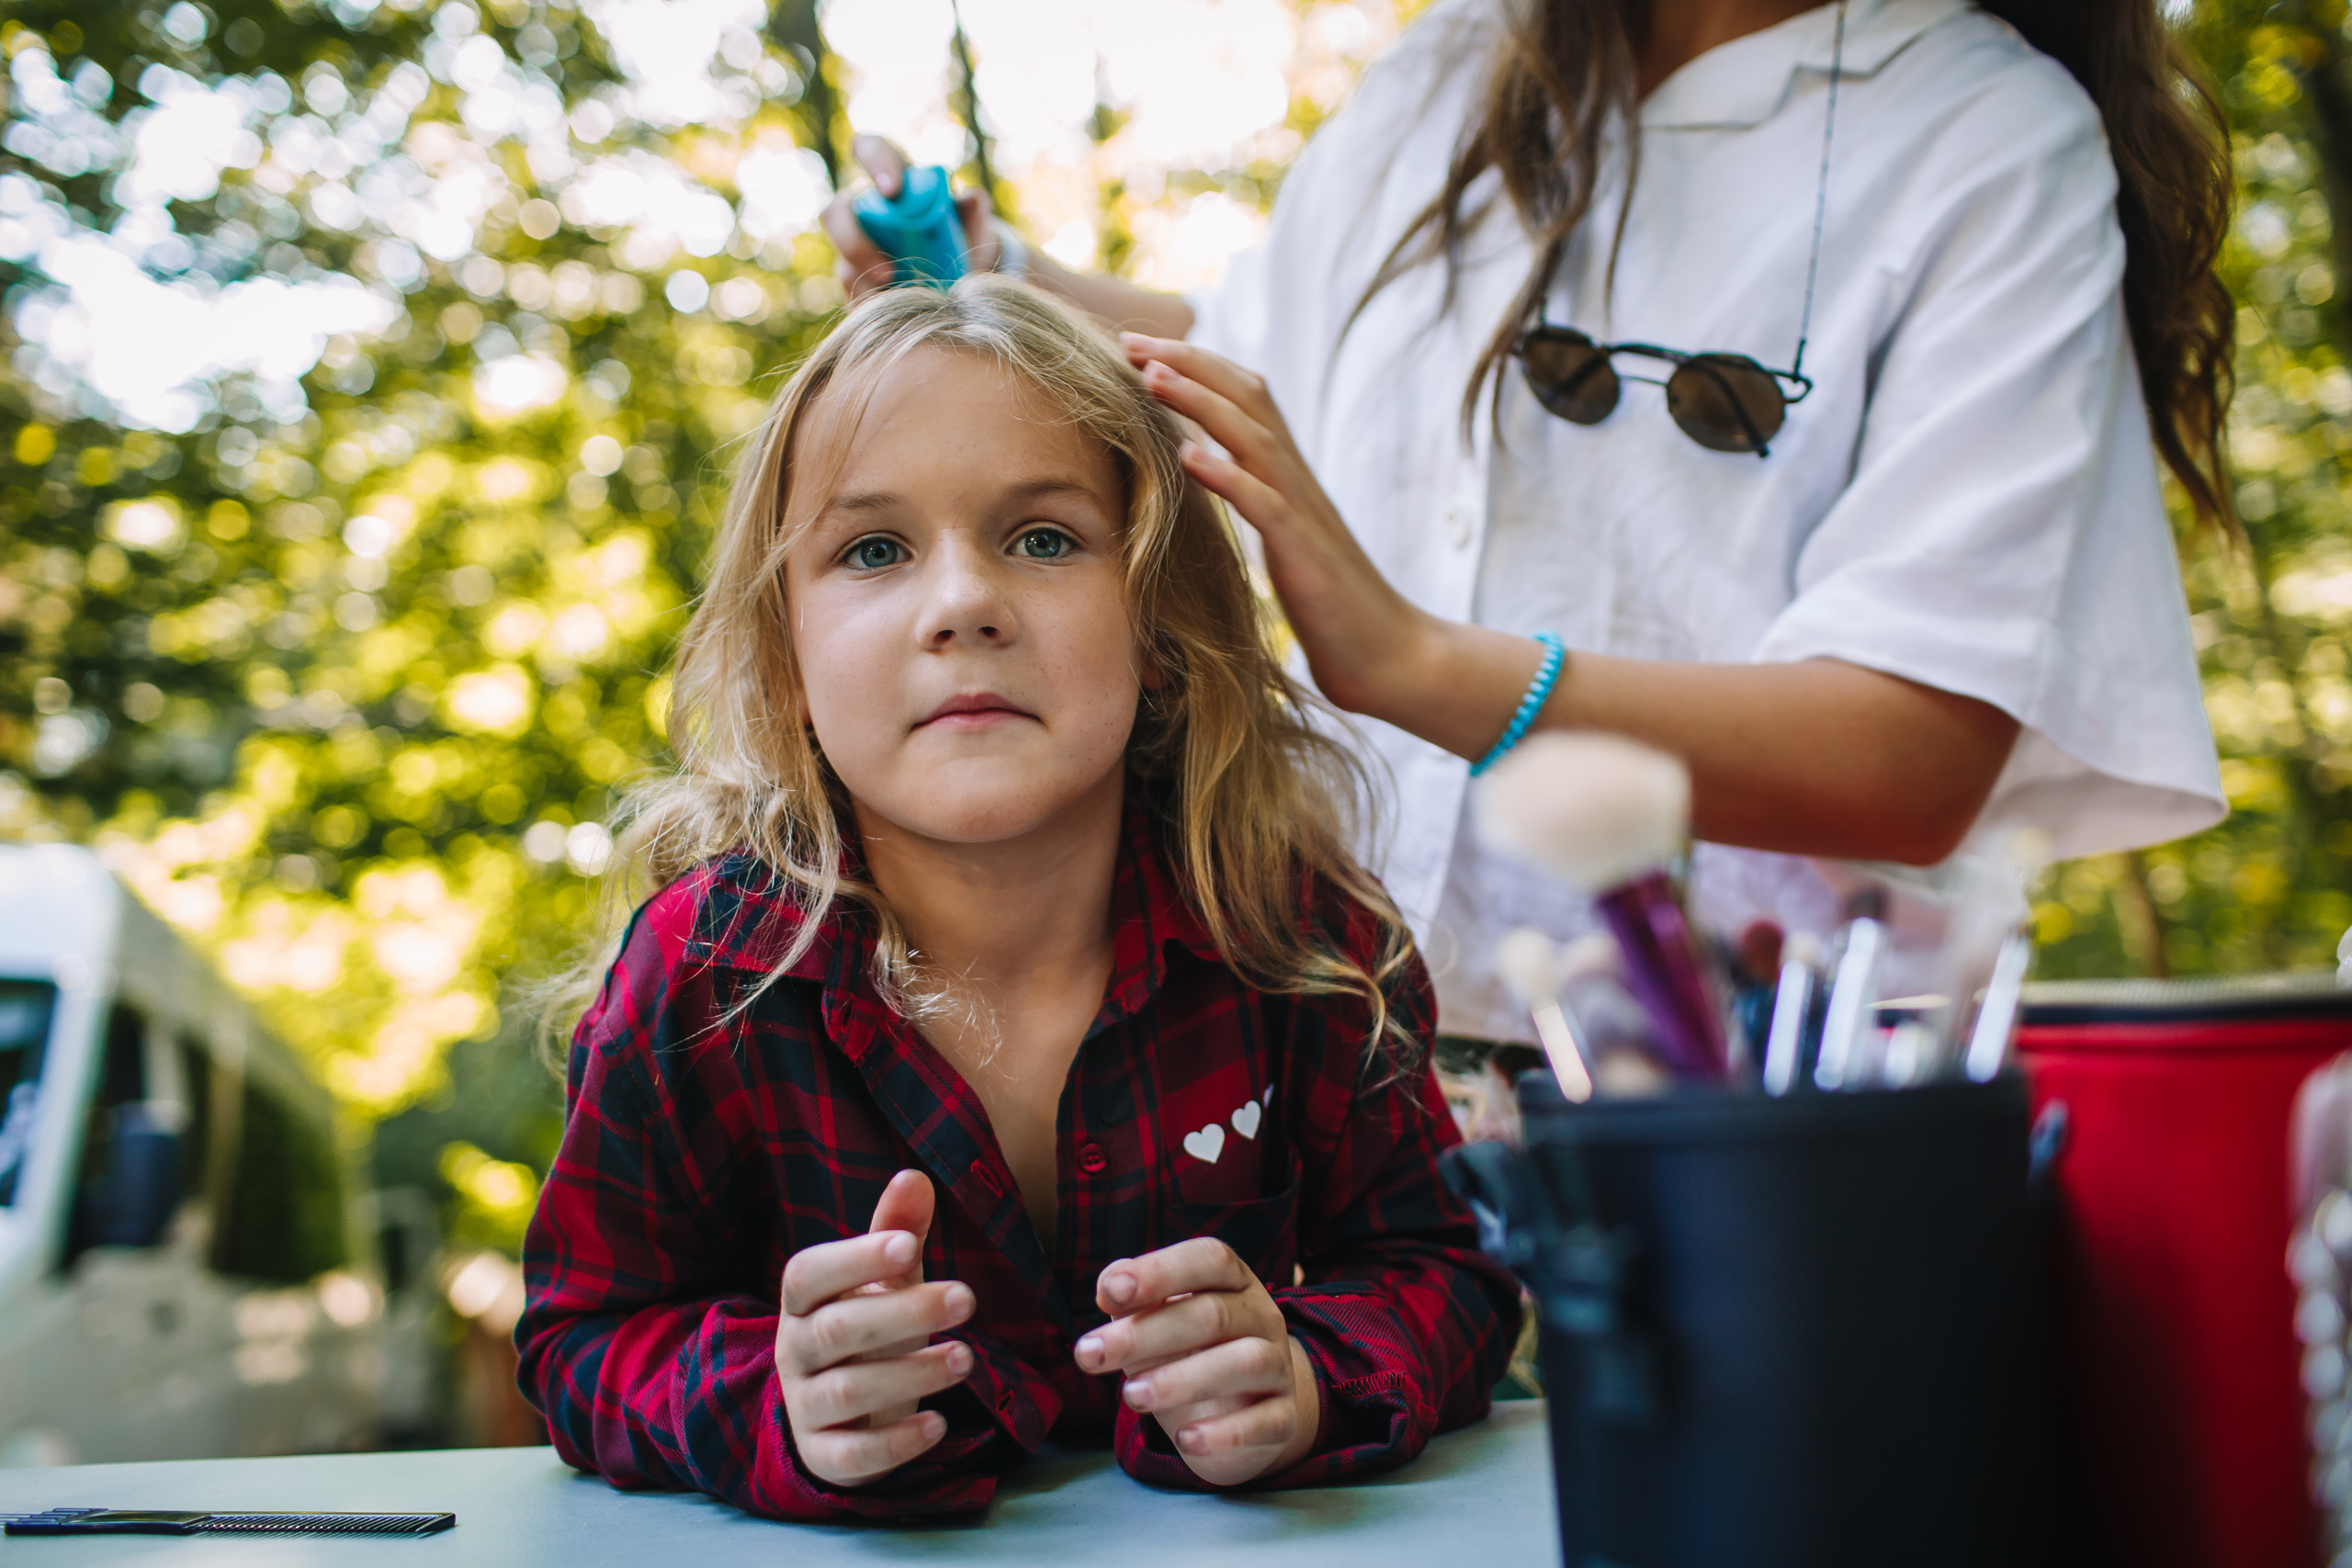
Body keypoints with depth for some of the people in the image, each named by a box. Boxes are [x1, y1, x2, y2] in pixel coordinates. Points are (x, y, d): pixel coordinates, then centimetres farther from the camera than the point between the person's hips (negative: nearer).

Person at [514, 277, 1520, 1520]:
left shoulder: (1296, 938, -11)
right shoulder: (702, 975, -13)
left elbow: (1438, 1265, -4)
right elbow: (585, 1338, -5)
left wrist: (1301, 1383, -24)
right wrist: (776, 1408, -25)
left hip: (1218, 1537, 0)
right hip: (856, 1552, 0)